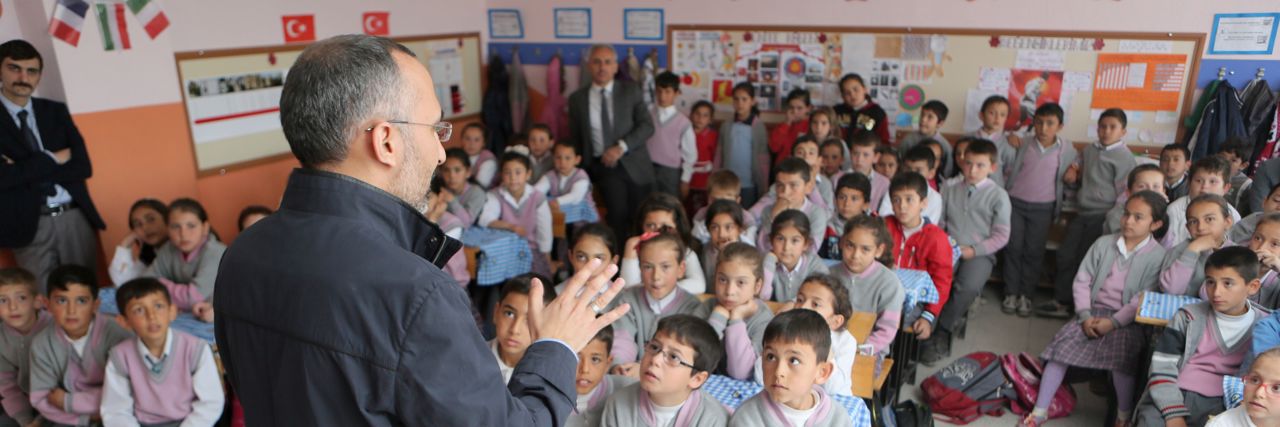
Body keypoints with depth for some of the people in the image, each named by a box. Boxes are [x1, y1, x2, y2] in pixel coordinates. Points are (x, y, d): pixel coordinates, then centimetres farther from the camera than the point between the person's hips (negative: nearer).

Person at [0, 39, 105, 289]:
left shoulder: (56, 111, 10)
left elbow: (83, 167, 2)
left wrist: (27, 171, -8)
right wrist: (52, 159, -9)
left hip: (76, 218, 3)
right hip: (28, 226, -3)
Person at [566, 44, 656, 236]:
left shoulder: (631, 90, 3)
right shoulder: (577, 99, 5)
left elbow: (647, 126, -4)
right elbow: (574, 139, 12)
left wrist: (621, 147, -17)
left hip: (634, 164, 1)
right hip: (603, 166, 0)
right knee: (619, 214, -19)